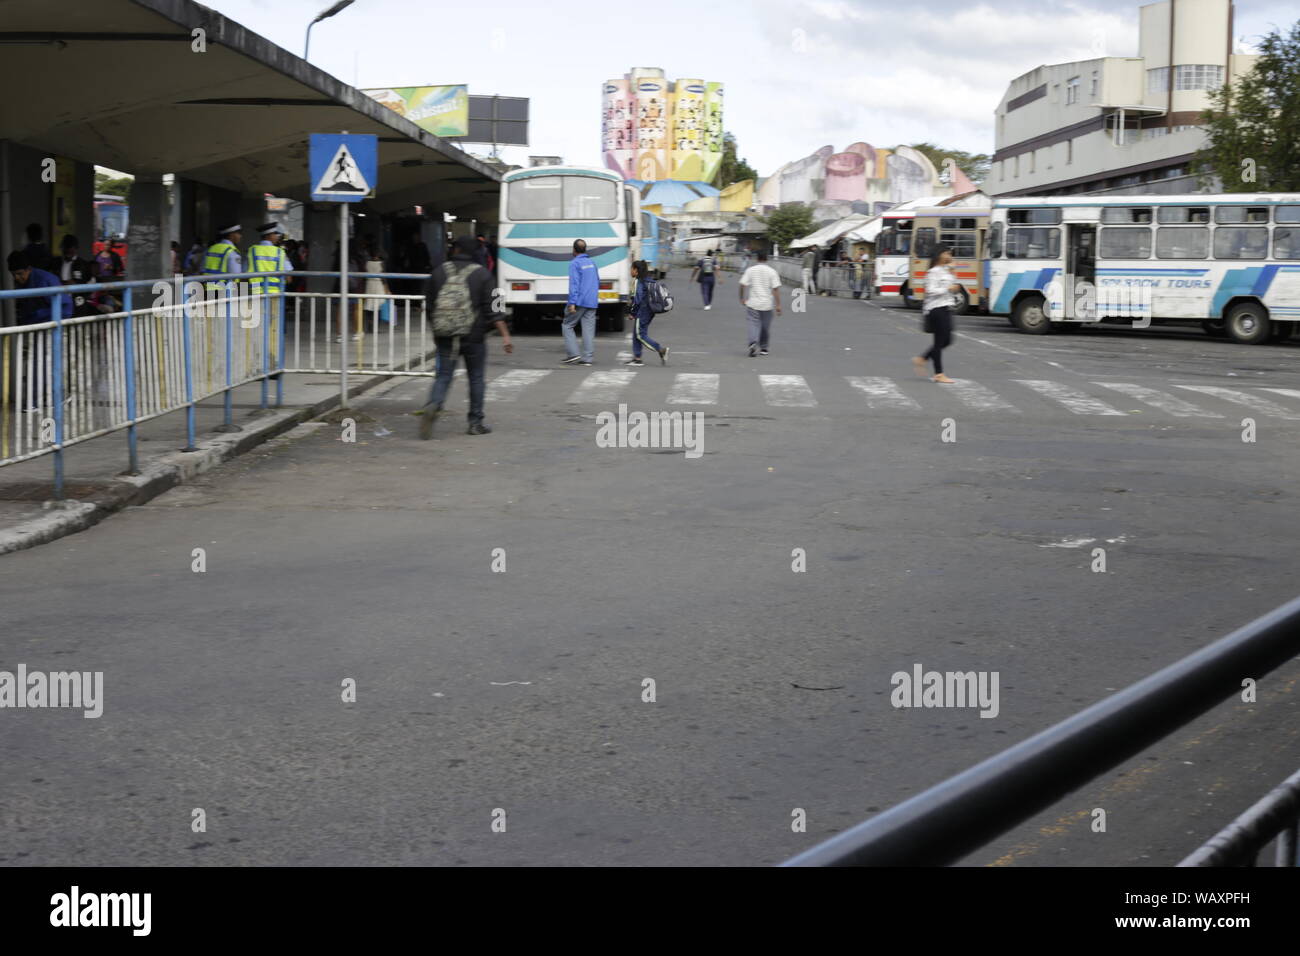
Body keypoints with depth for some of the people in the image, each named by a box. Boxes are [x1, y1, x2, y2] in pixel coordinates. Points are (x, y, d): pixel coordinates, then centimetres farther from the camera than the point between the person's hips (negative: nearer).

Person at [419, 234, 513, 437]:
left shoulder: (439, 272, 4)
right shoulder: (482, 274, -4)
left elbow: (430, 307, 9)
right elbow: (492, 309, -9)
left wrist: (436, 331, 22)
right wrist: (505, 335, -8)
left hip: (445, 337, 2)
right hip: (473, 337, -2)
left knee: (444, 375, 5)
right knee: (476, 378, 11)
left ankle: (433, 405, -24)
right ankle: (475, 423, 13)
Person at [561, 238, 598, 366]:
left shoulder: (574, 263, -8)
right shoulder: (591, 263, 15)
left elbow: (574, 283, -16)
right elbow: (598, 282, 24)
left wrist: (572, 303, -20)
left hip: (579, 301, -6)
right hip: (592, 302, 6)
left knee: (568, 326, 5)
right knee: (589, 329, 4)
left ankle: (573, 354, -4)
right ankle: (587, 358, 0)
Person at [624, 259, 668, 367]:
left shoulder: (639, 282, -15)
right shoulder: (648, 281, 12)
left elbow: (638, 300, -19)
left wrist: (633, 313, -9)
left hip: (642, 313, -9)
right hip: (649, 312, 9)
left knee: (641, 335, -4)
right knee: (636, 335, 14)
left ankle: (661, 350, -10)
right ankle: (637, 358, 15)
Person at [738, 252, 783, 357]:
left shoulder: (750, 270, -1)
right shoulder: (772, 271, -2)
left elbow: (743, 285, -3)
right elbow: (776, 289, -7)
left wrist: (742, 298, 12)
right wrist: (778, 305, -6)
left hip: (753, 303, 0)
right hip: (767, 304, 1)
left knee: (754, 324, -2)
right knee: (765, 327, 14)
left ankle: (753, 343, -26)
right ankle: (763, 348, 24)